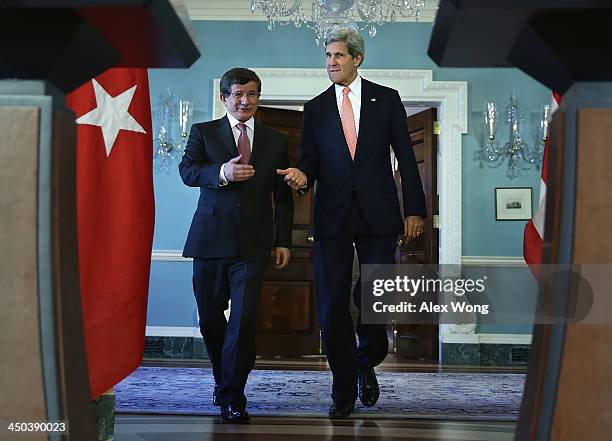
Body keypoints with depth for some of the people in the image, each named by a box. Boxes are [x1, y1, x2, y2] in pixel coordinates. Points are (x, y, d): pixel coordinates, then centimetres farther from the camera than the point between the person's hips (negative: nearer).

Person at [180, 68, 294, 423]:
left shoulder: (276, 141, 13)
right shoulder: (204, 132, 9)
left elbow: (283, 196, 13)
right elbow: (187, 170, -5)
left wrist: (283, 241, 7)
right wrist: (222, 173, -24)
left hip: (252, 243, 0)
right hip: (211, 238, 0)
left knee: (245, 318, -10)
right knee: (210, 317, 9)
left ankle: (233, 397, 0)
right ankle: (223, 379, 32)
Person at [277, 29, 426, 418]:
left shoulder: (386, 99, 7)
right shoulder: (316, 108, 11)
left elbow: (406, 157, 5)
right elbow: (310, 161, 11)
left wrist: (415, 209, -1)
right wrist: (302, 175, -13)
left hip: (378, 215, -1)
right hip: (332, 217, 1)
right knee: (332, 306, 0)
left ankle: (365, 365, 29)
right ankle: (344, 391, 14)